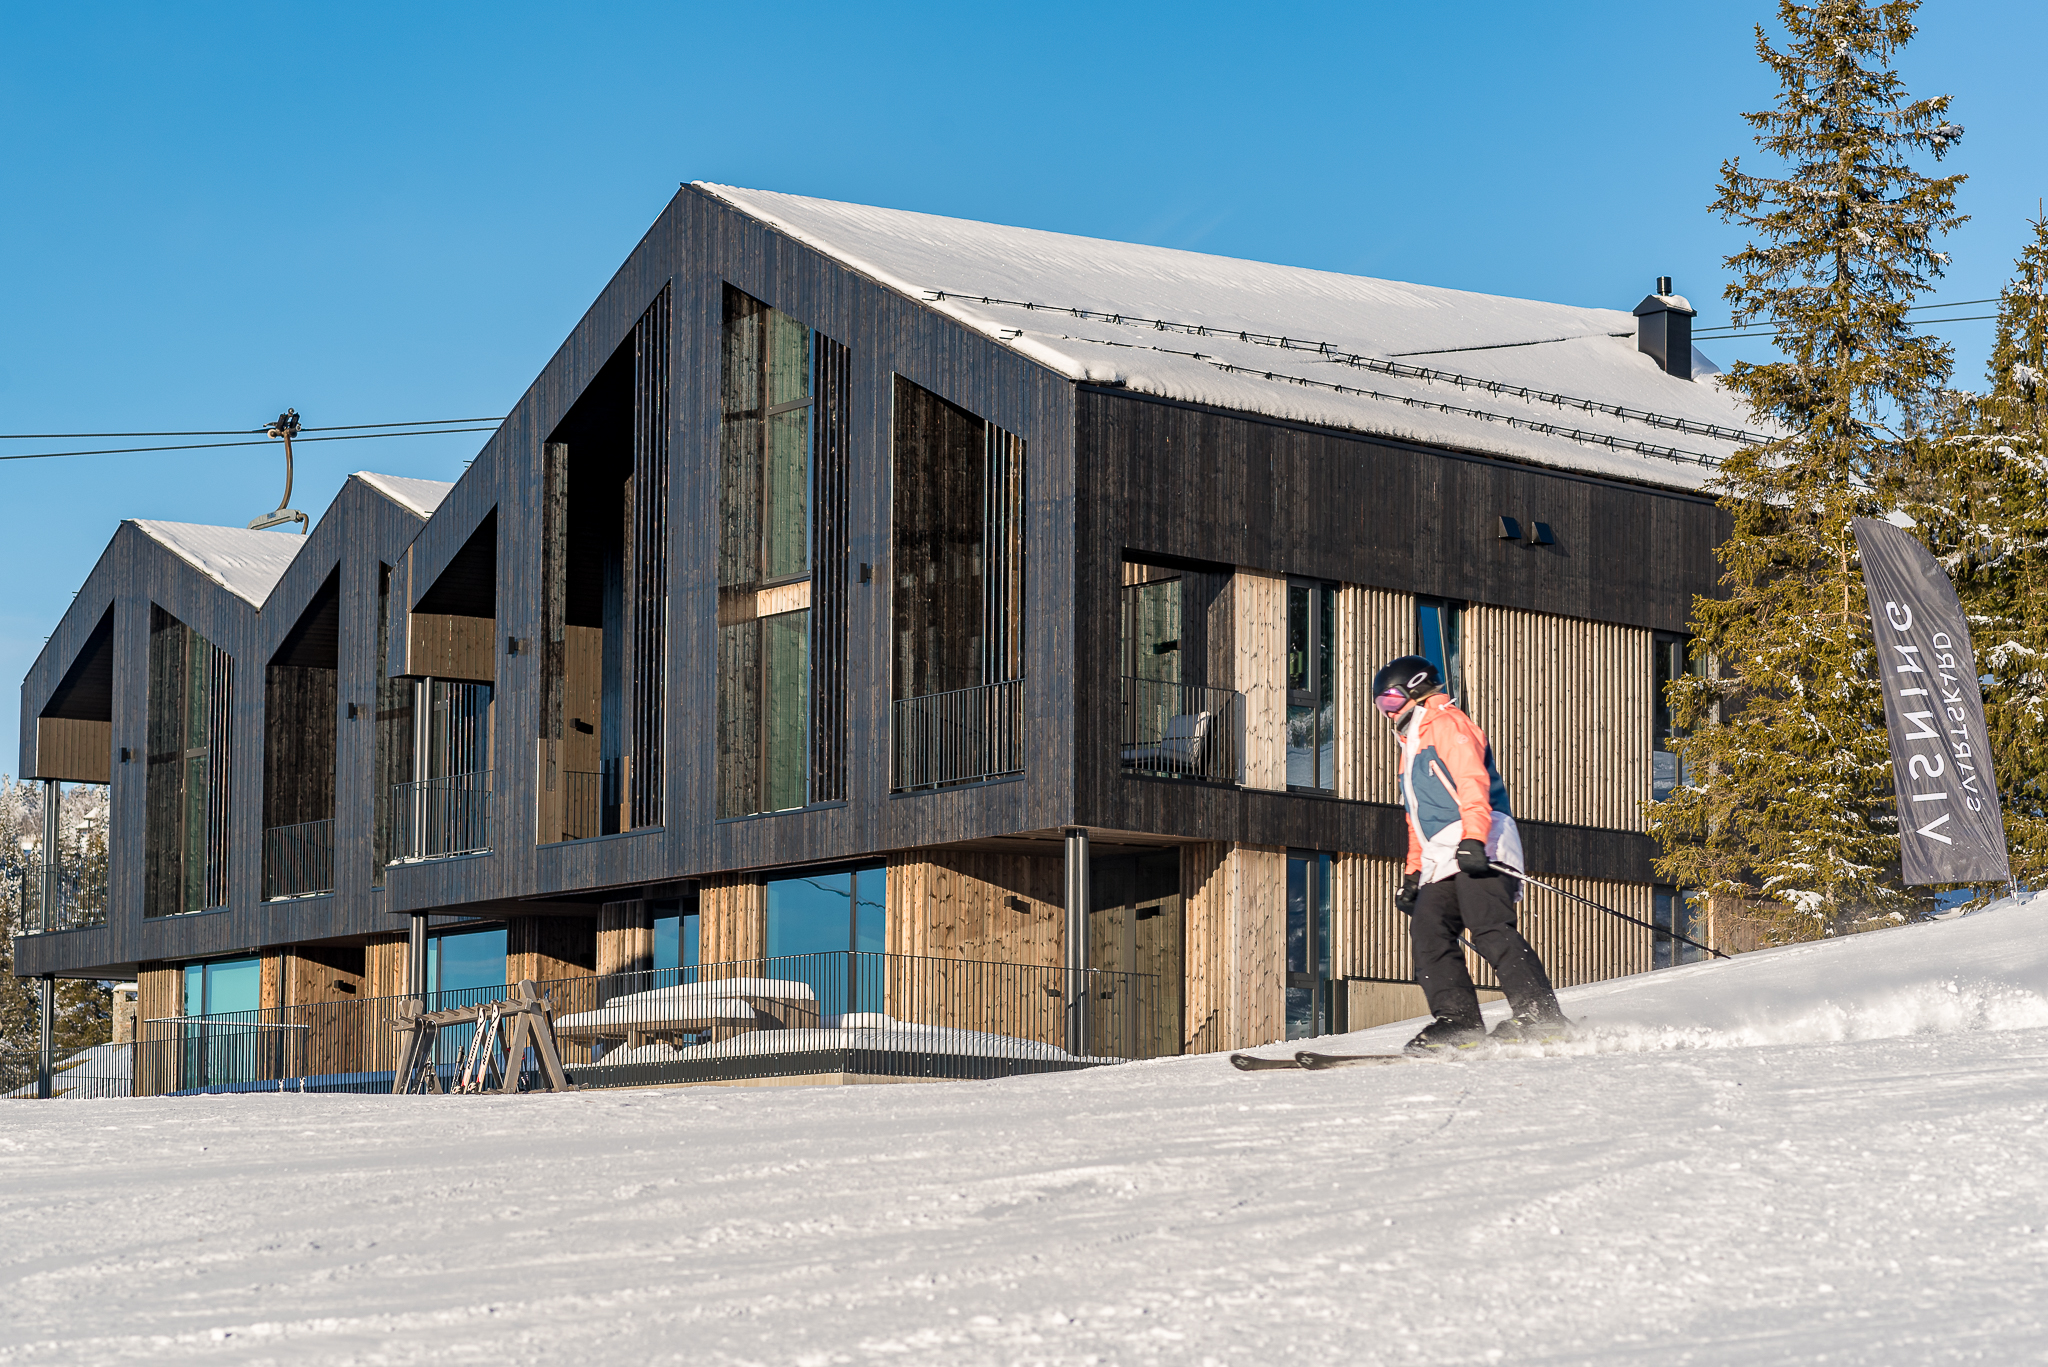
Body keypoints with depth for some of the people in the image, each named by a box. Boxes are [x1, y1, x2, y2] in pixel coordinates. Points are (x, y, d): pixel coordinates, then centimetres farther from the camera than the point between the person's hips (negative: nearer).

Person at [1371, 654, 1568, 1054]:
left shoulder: (1446, 724, 3)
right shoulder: (1412, 746, 34)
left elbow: (1472, 781, -13)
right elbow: (1419, 820, 38)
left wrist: (1473, 838, -26)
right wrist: (1413, 873, 28)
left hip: (1479, 849, -10)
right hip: (1442, 858, 10)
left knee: (1490, 930, -22)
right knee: (1427, 931, -8)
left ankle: (1540, 1014, -28)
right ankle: (1458, 1020, -15)